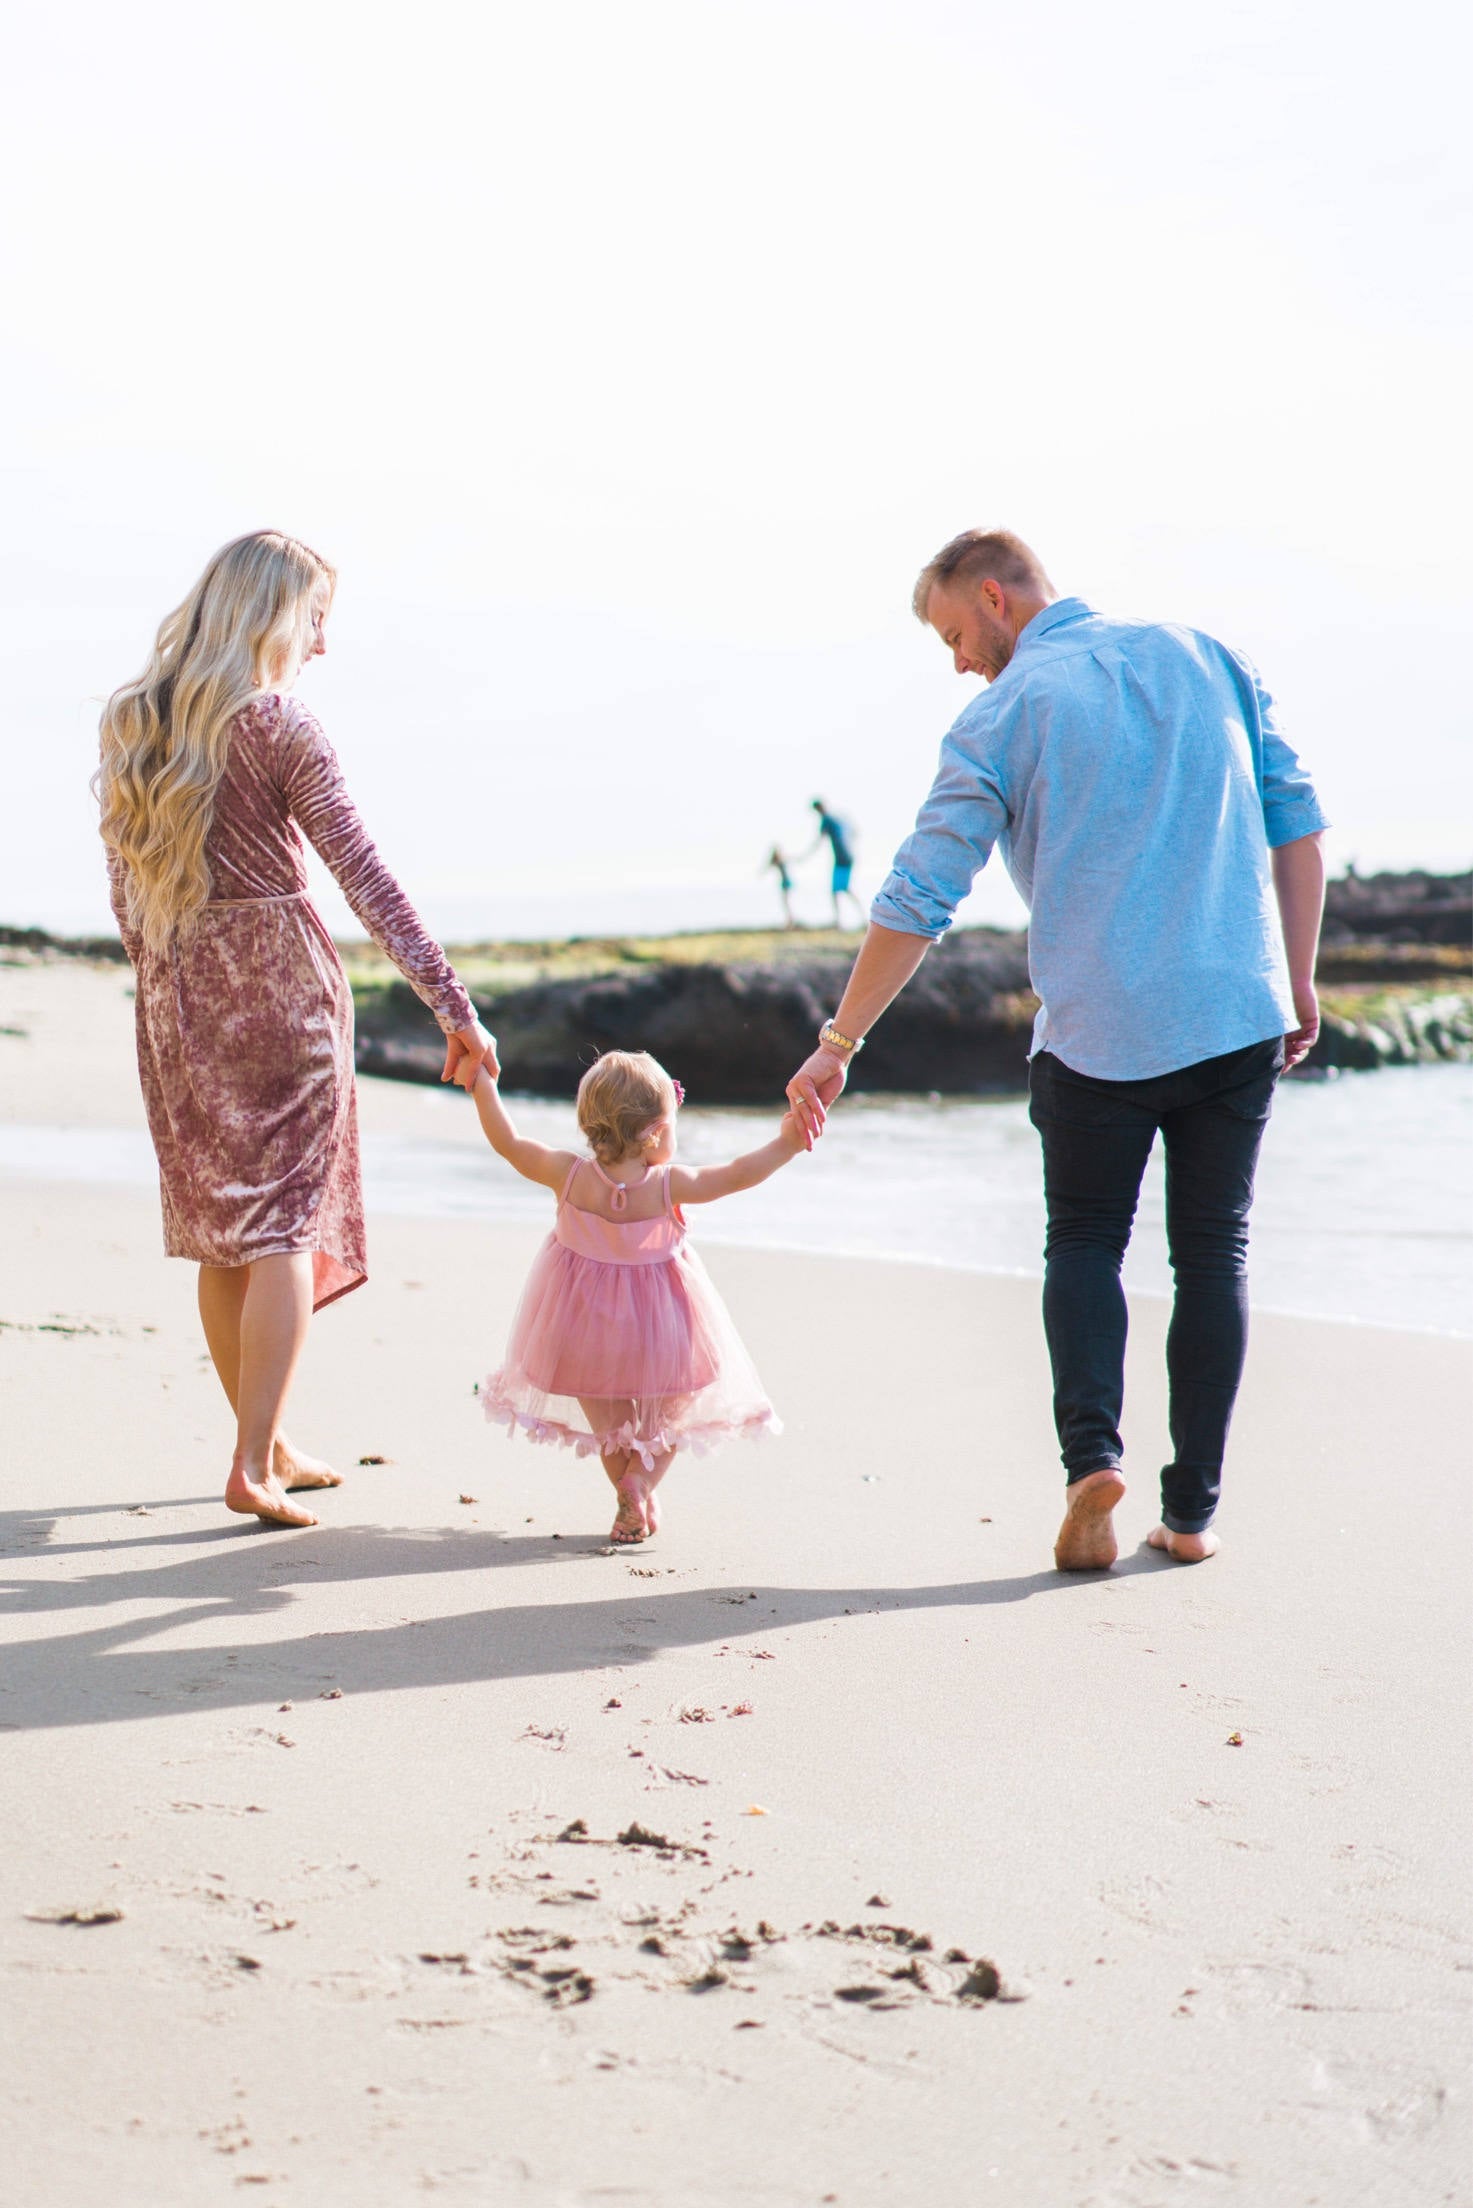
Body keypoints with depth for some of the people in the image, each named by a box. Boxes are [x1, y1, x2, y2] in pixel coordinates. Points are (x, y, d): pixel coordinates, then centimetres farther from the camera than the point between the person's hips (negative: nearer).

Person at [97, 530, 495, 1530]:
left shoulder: (130, 723, 8)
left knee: (220, 1231, 12)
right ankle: (254, 1465, -7)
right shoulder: (278, 725, -11)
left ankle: (268, 1446, 22)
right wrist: (454, 1005, -18)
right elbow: (366, 877, -17)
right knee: (285, 1223, -1)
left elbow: (125, 881, 12)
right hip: (279, 981, -6)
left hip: (177, 996, 6)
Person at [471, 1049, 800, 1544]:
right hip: (658, 1331, -2)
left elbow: (507, 1142, -7)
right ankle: (640, 1482, -4)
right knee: (666, 1418, 18)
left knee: (606, 1424, 26)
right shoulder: (668, 1185, -23)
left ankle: (628, 1490, 22)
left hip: (583, 1325, 2)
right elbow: (738, 1175, -15)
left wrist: (483, 1085, 4)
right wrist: (786, 1143, -6)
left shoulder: (567, 1175, -19)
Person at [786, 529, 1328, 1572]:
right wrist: (1298, 981, 12)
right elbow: (1297, 819, 7)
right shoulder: (1204, 655, 9)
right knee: (1213, 1252, 11)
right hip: (1239, 1015, 3)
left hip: (1101, 1029, -3)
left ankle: (1092, 1450, -7)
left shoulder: (1005, 715, -3)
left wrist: (839, 1044, 0)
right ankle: (1192, 1511, 10)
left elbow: (919, 899, -5)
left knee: (1085, 1242, 15)